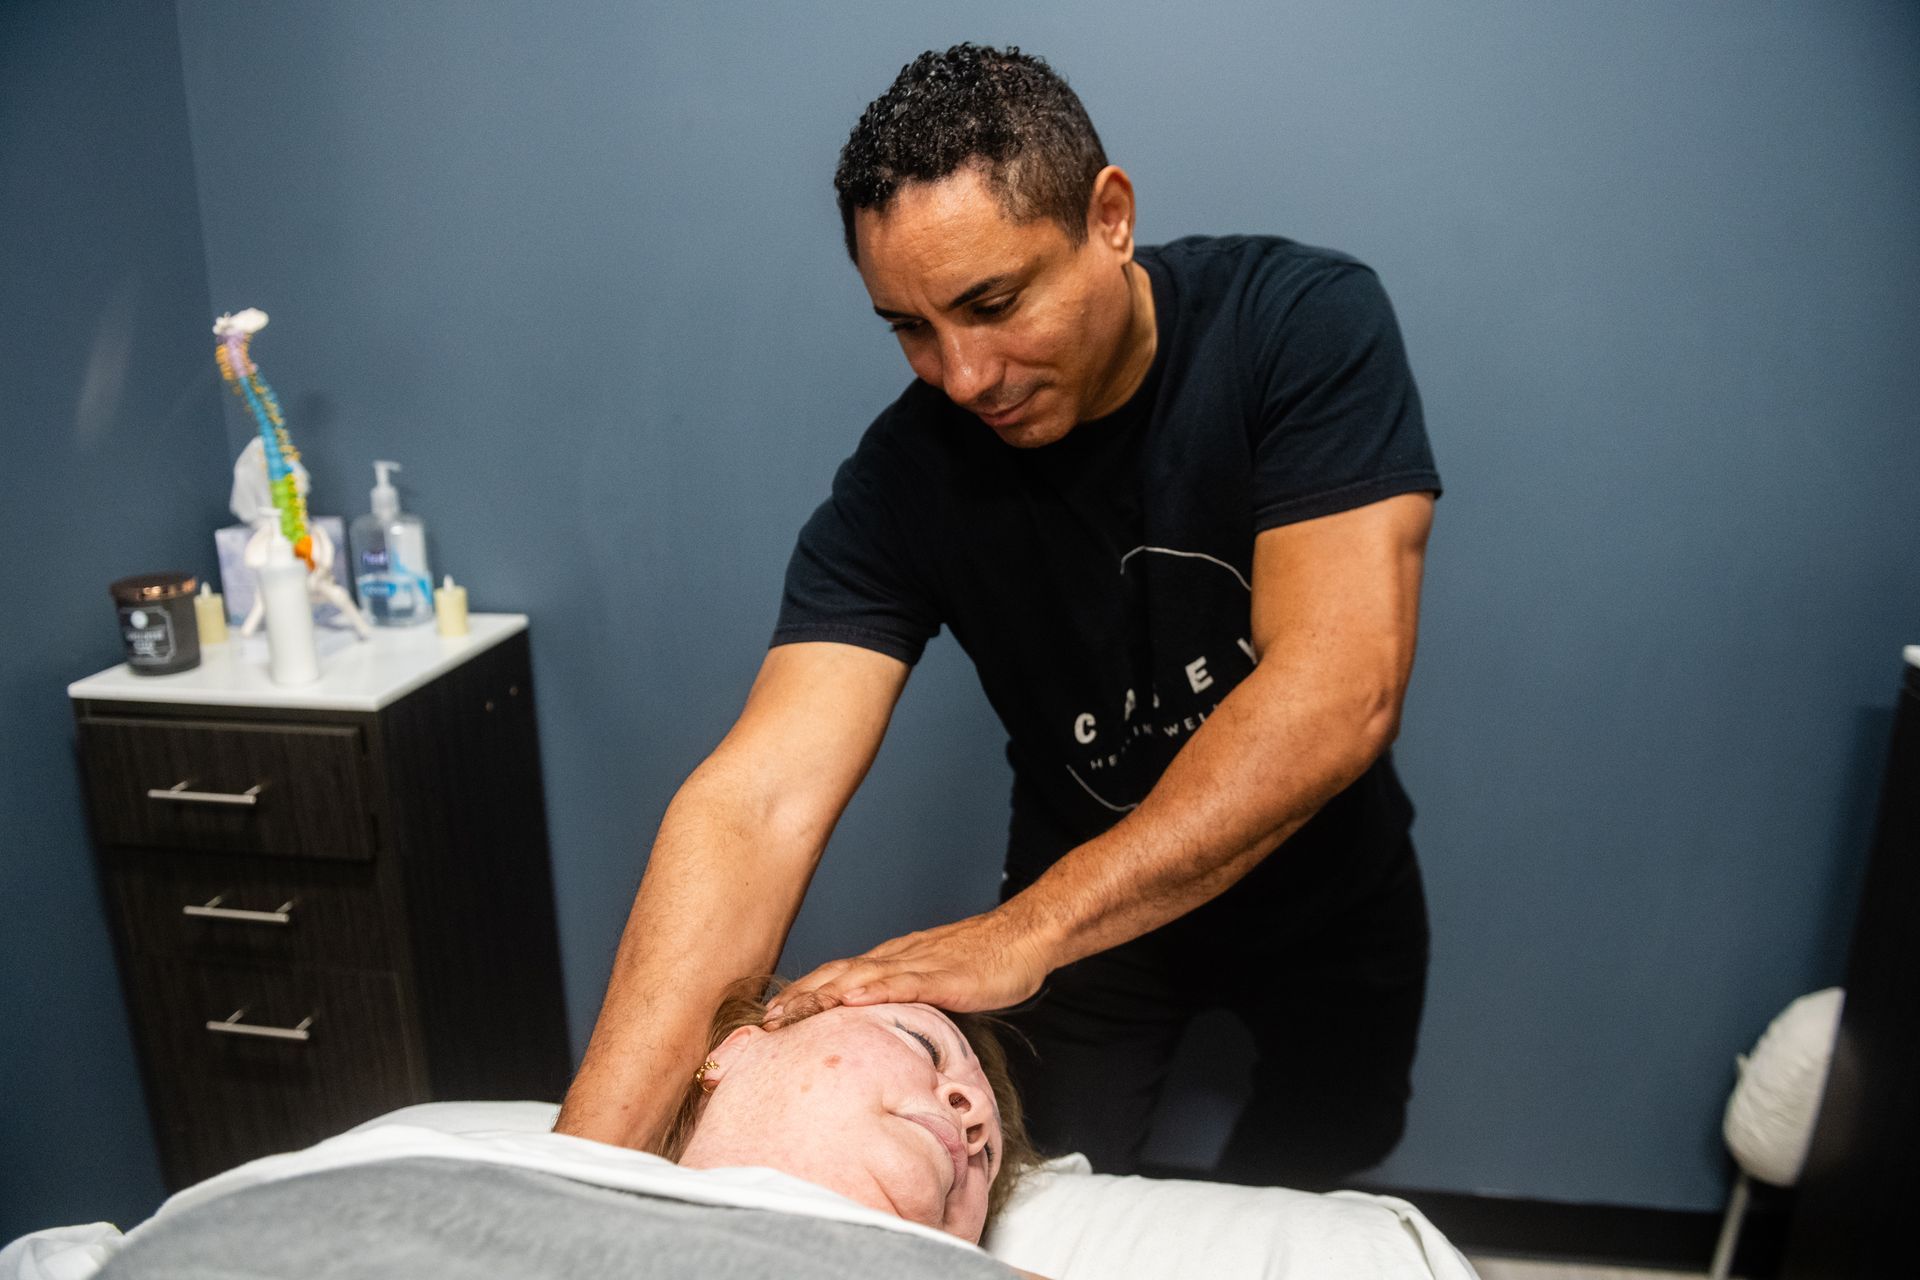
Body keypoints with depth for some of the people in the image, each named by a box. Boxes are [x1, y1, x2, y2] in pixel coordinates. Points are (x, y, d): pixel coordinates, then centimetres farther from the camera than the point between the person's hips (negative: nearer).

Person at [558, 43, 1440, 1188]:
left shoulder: (1306, 323, -27)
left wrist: (1025, 933, -42)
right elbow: (758, 801, -34)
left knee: (1304, 1199, 24)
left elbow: (1342, 694, -36)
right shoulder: (904, 479, -24)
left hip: (1329, 891, 1)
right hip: (1082, 904, 0)